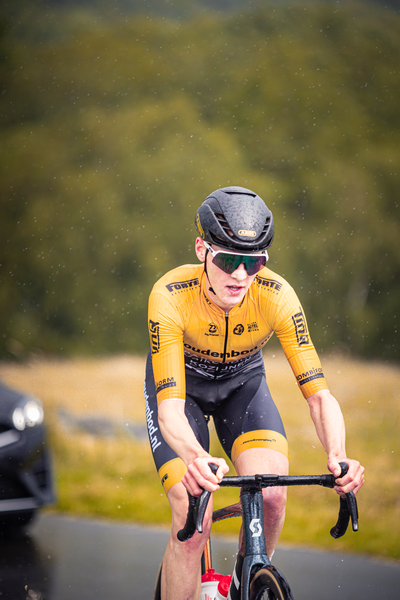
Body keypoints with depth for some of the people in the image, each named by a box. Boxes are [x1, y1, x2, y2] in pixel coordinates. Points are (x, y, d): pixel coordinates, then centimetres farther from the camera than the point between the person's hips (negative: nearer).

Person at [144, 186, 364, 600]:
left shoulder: (276, 297, -30)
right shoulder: (171, 297, -35)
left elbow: (318, 394, -32)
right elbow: (170, 407, -41)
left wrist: (337, 456, -52)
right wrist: (194, 458, -62)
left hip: (241, 383, 2)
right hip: (182, 385, -2)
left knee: (271, 496, -23)